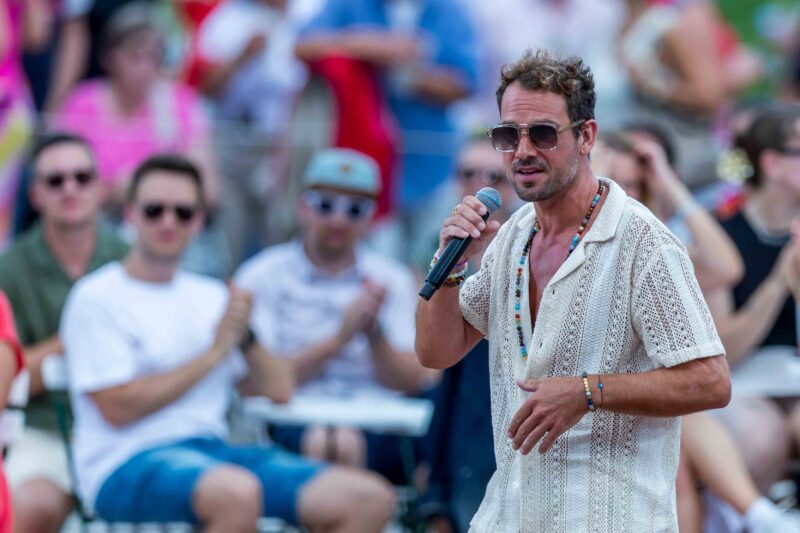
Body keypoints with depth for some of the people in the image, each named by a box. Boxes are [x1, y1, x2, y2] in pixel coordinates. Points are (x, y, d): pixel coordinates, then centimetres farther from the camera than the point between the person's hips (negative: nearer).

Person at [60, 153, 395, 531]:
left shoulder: (211, 298, 21)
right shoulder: (96, 298, 1)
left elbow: (279, 390, 17)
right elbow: (118, 408, -11)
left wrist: (245, 337, -2)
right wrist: (214, 353, -6)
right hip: (127, 464, -7)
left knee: (370, 499, -12)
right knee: (237, 492, -41)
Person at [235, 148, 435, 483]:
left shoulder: (391, 279, 18)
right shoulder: (262, 277, 8)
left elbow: (412, 384, 10)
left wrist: (374, 332, -8)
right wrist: (339, 338, -9)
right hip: (292, 422, -2)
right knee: (322, 441, -37)